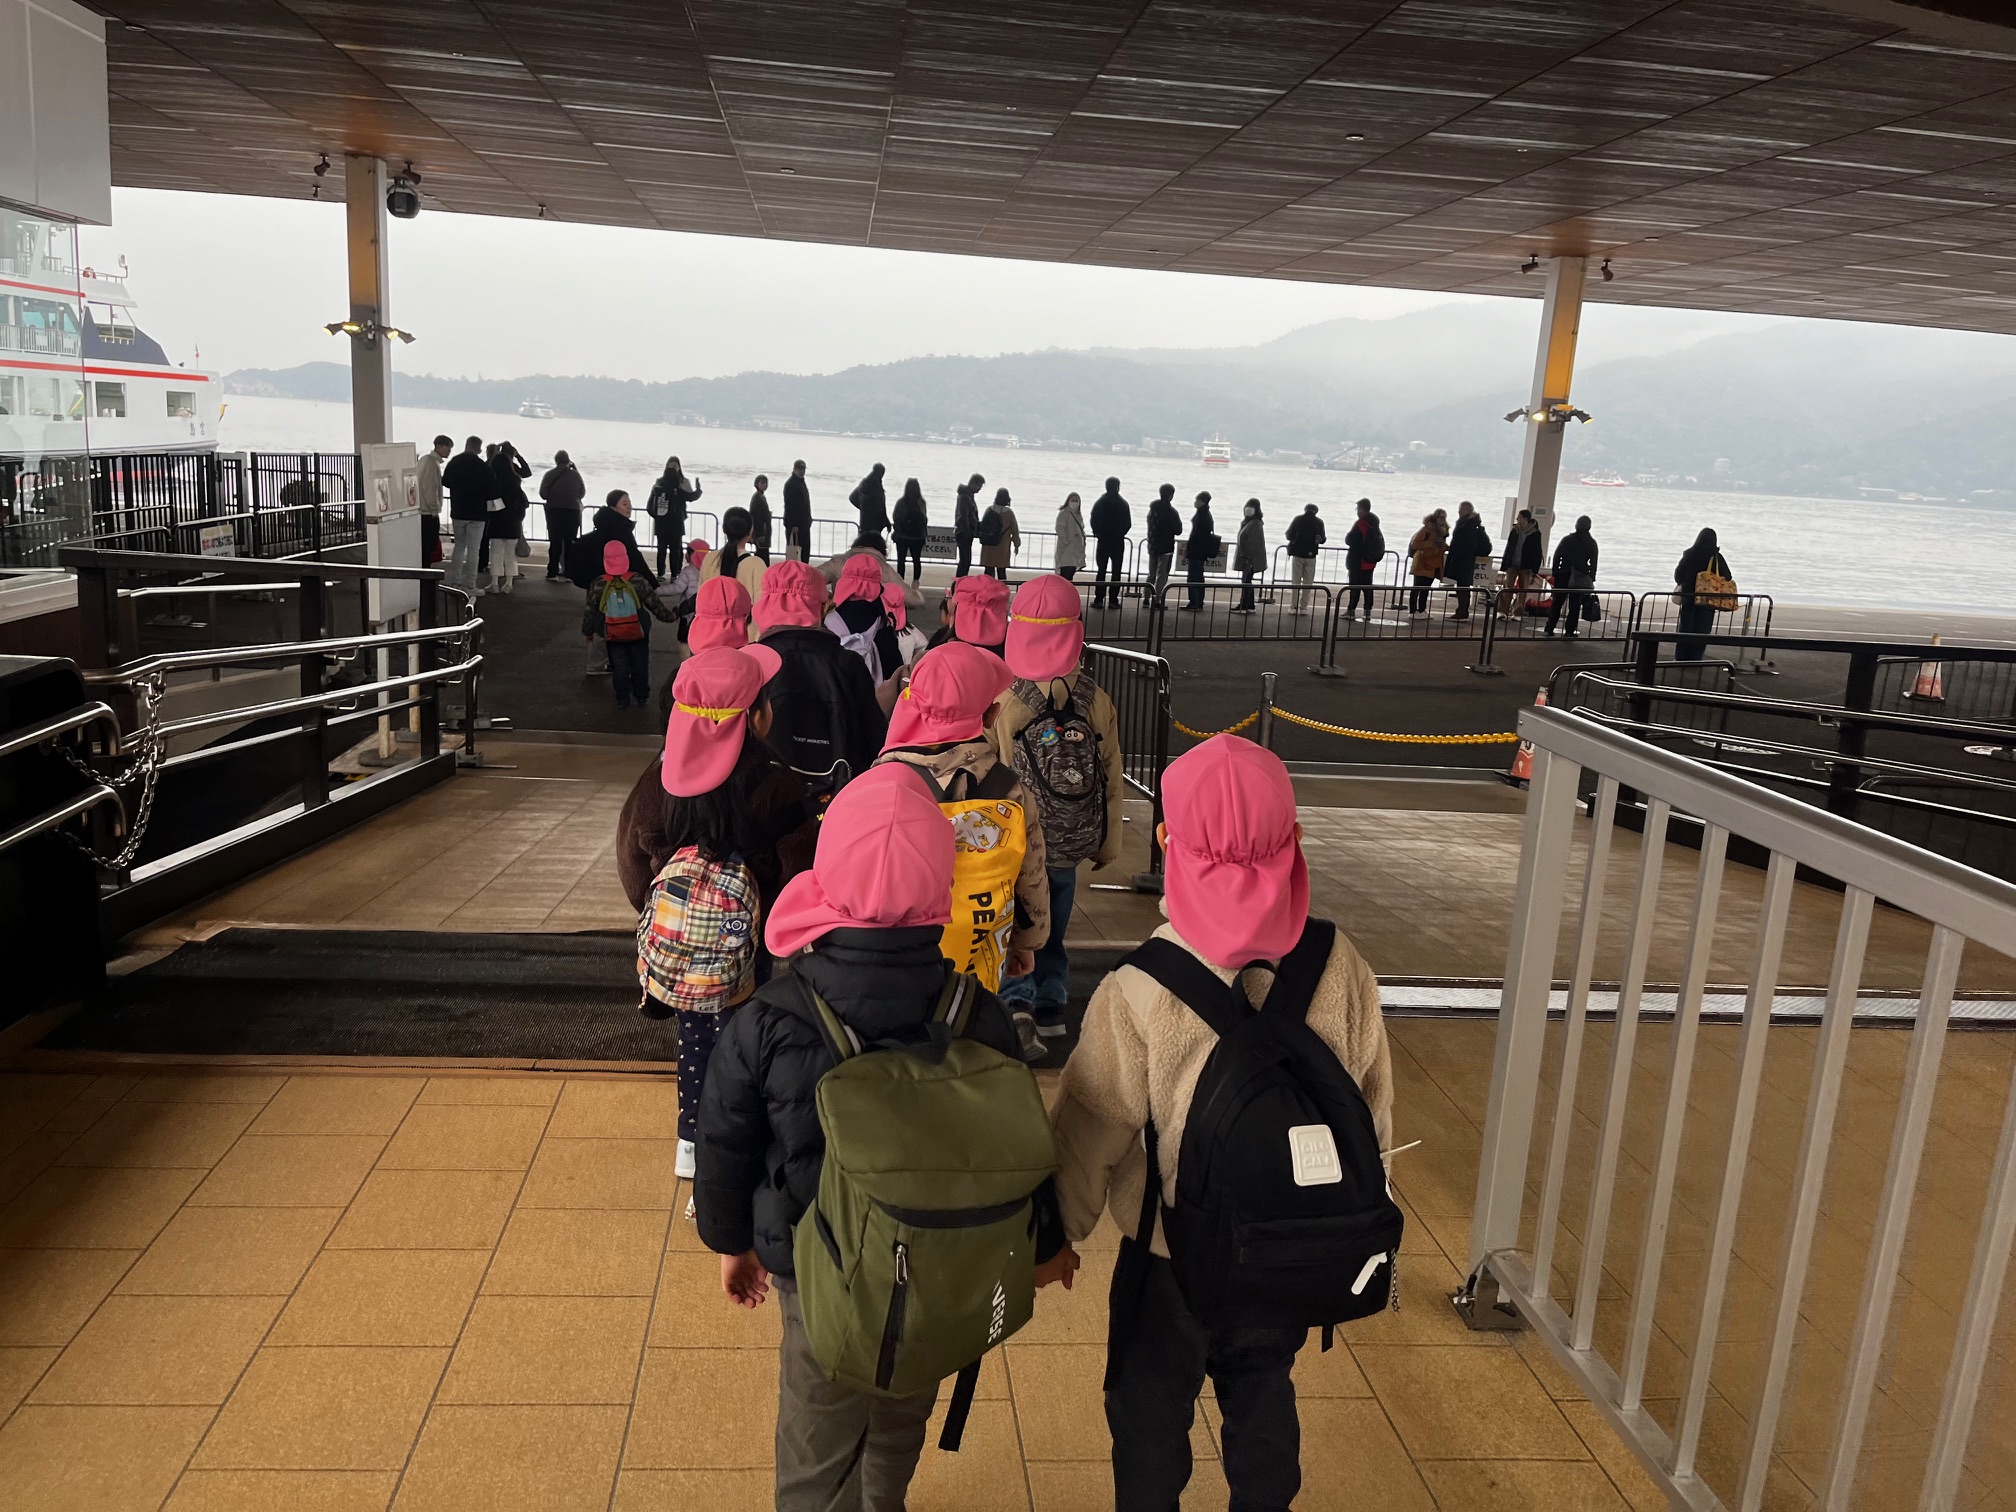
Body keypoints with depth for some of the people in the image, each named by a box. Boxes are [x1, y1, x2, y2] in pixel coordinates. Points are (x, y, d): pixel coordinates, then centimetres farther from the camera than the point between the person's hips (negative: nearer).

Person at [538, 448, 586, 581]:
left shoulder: (550, 474, -6)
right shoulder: (575, 474, -3)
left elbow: (543, 494, -6)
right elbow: (582, 493, 4)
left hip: (554, 511, -1)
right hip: (573, 511, 1)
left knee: (555, 542, 6)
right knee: (570, 542, 9)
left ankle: (552, 572, 2)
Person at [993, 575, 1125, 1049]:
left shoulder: (1002, 699, -16)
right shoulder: (1096, 700, -7)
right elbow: (1113, 778, 0)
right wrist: (1107, 845, 13)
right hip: (1070, 843, 3)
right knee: (1052, 926, 19)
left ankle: (1015, 998, 1)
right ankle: (1050, 1005, 23)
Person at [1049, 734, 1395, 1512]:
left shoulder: (1140, 992, -25)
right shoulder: (1339, 965, -15)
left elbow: (1089, 1131, -15)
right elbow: (1373, 1103, -2)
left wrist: (1059, 1232, 2)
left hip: (1173, 1249, -3)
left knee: (1150, 1410, 19)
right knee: (1264, 1396, 25)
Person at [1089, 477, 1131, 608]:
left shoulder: (1100, 502, -2)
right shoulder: (1123, 504, -3)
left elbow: (1094, 521, -4)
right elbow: (1128, 524, -3)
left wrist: (1098, 534, 10)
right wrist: (1120, 533, 12)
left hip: (1103, 540, 1)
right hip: (1118, 542, -1)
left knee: (1101, 571, 5)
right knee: (1116, 572, 3)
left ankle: (1099, 599, -2)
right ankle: (1113, 600, -2)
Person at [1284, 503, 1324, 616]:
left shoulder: (1297, 519, -1)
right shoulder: (1319, 522, -2)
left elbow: (1289, 535, -1)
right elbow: (1322, 540, 0)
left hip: (1297, 554, 1)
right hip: (1311, 555, 0)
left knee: (1296, 581, 7)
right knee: (1307, 582, 5)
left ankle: (1294, 606, 1)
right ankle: (1303, 607, 1)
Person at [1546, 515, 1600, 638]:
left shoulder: (1567, 539, -2)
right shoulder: (1592, 543, 0)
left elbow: (1557, 556, -1)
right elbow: (1593, 563, 1)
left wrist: (1554, 573, 5)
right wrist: (1591, 579, 6)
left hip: (1563, 575, 0)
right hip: (1581, 579, 0)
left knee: (1557, 602, 8)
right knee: (1575, 605, 4)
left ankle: (1550, 628, 8)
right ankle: (1570, 631, 2)